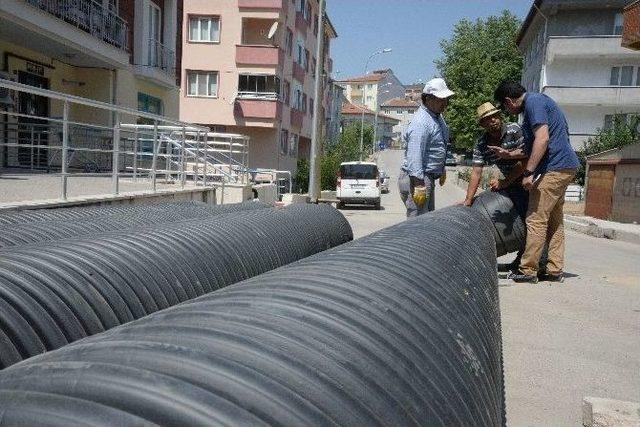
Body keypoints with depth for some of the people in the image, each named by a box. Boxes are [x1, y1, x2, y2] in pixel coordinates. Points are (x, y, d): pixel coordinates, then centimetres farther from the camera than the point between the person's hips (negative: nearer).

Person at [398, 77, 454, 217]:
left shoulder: (437, 116, 12)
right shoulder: (421, 122, -21)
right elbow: (414, 155, -28)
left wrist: (442, 170, 30)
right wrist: (419, 184, -32)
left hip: (428, 177, 11)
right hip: (416, 179, -11)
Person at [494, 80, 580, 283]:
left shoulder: (533, 102, -10)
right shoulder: (538, 101, 22)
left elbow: (542, 139, -22)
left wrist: (528, 172, -23)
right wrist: (508, 154, 30)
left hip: (554, 168, -11)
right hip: (564, 167, 11)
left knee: (536, 219, -7)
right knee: (554, 220, 11)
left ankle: (528, 270, -3)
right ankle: (555, 270, 15)